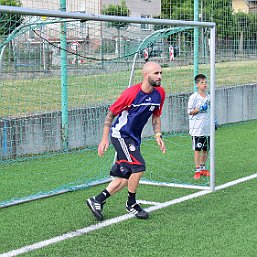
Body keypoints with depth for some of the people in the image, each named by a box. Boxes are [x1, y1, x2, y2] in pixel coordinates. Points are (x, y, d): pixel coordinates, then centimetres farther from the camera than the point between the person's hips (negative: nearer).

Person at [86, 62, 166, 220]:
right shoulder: (131, 93, -20)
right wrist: (105, 139, -11)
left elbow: (156, 116, 14)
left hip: (134, 138, 7)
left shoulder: (160, 93, -2)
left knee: (126, 177, 6)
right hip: (120, 134, -7)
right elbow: (111, 113, -10)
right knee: (139, 167, -18)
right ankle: (131, 204, 3)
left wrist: (158, 136, 0)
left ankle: (97, 201, 18)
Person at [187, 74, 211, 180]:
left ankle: (203, 168, 24)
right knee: (197, 149, -2)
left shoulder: (208, 97, 9)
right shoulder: (193, 97, -9)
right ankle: (197, 170, 3)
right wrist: (201, 109, -19)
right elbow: (190, 112, -9)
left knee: (205, 149, 12)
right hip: (197, 128, -6)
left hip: (207, 128, 6)